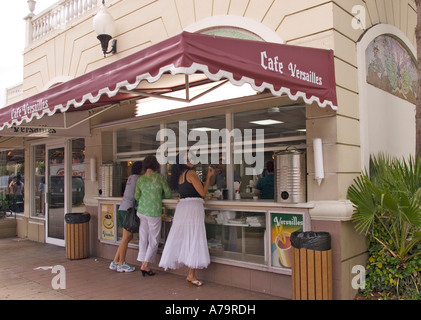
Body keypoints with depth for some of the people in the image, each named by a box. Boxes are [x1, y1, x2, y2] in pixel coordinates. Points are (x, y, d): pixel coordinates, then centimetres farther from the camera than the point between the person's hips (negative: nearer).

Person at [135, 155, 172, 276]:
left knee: (143, 238, 12)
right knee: (154, 240, 7)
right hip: (154, 212, -5)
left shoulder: (140, 179, 2)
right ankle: (145, 265, 6)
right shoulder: (160, 177, -10)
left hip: (141, 211, 5)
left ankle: (143, 264, 16)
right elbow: (168, 194, -3)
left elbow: (136, 197, 11)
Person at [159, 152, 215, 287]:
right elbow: (203, 192, -9)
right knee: (194, 240, -5)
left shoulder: (179, 176, 16)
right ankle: (191, 275, -3)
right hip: (193, 207, -8)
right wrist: (209, 177, -1)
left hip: (181, 206, 8)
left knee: (180, 238, 12)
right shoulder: (191, 173, -9)